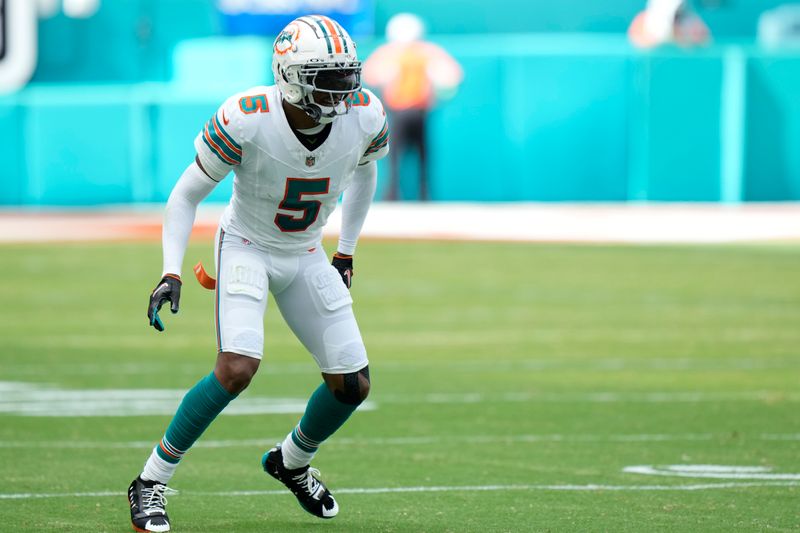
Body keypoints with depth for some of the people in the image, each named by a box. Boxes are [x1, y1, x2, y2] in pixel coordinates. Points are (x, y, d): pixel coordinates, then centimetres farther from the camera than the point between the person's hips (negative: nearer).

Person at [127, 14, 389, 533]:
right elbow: (186, 195, -15)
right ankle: (152, 482, -12)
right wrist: (171, 273, -24)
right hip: (246, 249, -5)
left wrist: (347, 252, 13)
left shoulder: (364, 116, -17)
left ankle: (292, 461, 31)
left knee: (353, 384, 0)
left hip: (305, 257, 5)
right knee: (238, 368, -26)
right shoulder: (246, 119, -28)